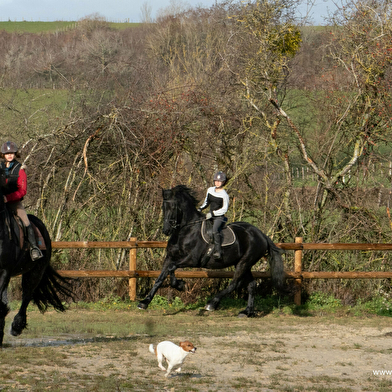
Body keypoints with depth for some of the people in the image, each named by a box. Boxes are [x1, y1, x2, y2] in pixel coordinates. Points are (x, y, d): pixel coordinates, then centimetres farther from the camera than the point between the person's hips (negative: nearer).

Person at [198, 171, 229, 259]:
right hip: (210, 216, 8)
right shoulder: (210, 190, 9)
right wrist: (200, 208, 7)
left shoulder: (224, 195, -11)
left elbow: (224, 209, -12)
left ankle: (218, 251, -33)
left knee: (215, 230, -31)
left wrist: (213, 213, -18)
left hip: (219, 217, -8)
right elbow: (207, 201, 23)